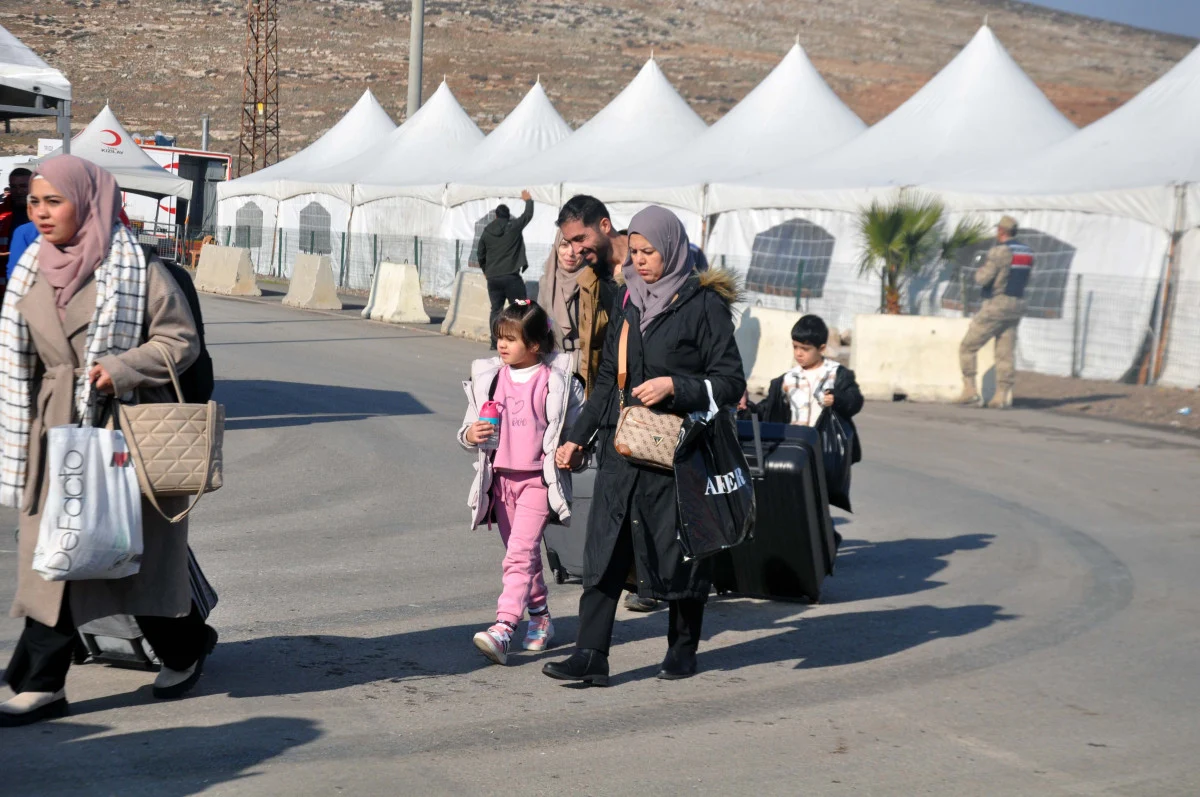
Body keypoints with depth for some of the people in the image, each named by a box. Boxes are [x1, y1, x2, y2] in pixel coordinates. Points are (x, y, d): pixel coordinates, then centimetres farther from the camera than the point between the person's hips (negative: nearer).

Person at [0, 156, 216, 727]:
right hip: (58, 428, 5)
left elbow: (181, 340, -9)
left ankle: (185, 648, 29)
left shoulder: (134, 268, -10)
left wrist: (119, 368, -23)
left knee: (140, 548, 5)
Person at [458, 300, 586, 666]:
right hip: (500, 478, 5)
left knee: (520, 554, -16)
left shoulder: (558, 380, -4)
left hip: (538, 479, -5)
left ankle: (503, 629, -24)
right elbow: (468, 426, 12)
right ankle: (540, 618, 31)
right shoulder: (488, 377, 7)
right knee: (523, 555, 16)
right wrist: (471, 434, -10)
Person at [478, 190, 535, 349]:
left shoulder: (486, 233, 7)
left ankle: (495, 342, 7)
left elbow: (481, 255, 15)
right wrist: (528, 200, 30)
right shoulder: (514, 227, -4)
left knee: (496, 309, 10)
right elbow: (528, 215, 11)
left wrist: (485, 270, 32)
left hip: (492, 278, 4)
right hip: (511, 277, -4)